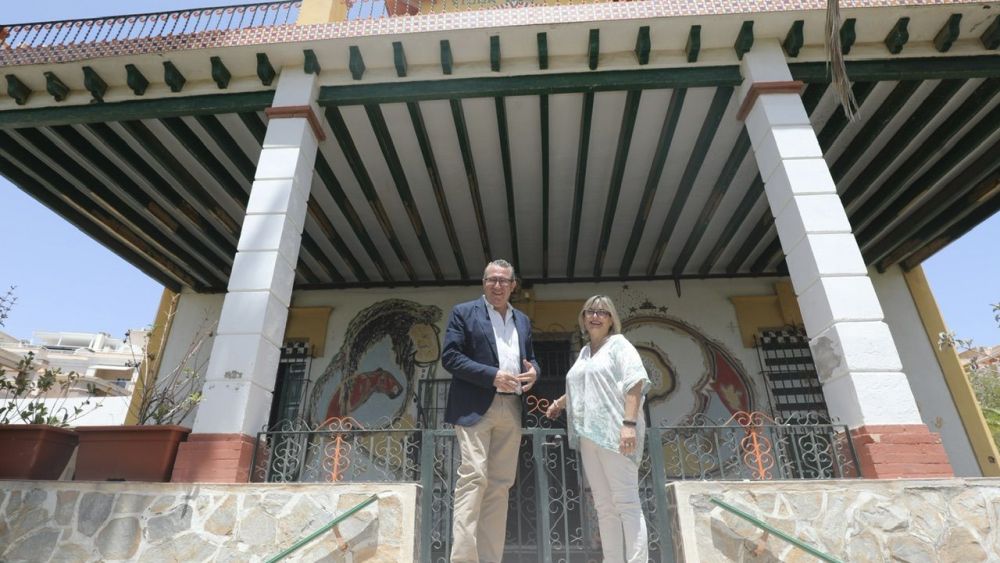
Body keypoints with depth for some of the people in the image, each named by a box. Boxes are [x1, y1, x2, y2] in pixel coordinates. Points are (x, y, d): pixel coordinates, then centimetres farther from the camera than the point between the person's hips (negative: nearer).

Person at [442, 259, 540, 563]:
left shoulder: (523, 320, 19)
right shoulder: (463, 312, 2)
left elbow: (530, 357, 24)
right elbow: (450, 356, -7)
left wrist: (533, 371, -1)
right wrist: (492, 376, -16)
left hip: (511, 409, 6)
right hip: (476, 407, -5)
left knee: (500, 483, 7)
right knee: (473, 477, -11)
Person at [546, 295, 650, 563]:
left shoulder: (618, 344, 2)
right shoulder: (585, 352, 23)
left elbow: (635, 382, -12)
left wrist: (629, 423, -21)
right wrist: (560, 402, 36)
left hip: (614, 432, -7)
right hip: (589, 434, 7)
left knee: (626, 501, -8)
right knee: (604, 505, 7)